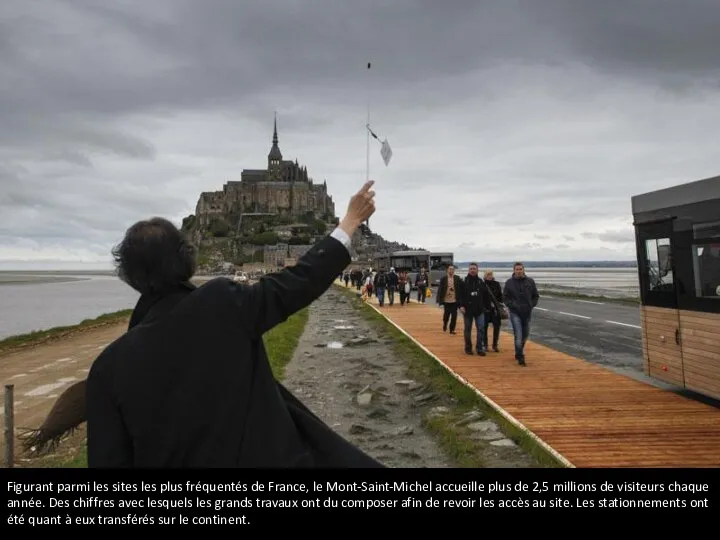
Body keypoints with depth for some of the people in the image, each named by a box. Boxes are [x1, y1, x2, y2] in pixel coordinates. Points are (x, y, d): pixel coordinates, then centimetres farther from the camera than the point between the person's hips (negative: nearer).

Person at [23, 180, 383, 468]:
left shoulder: (110, 364, -10)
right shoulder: (222, 304, -17)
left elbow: (110, 457, -6)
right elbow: (301, 280, -8)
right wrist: (351, 221, 5)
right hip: (264, 456, -3)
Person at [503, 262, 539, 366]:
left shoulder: (530, 281, 2)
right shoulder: (509, 282, -3)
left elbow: (536, 296, 10)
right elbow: (505, 297, 0)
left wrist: (531, 305, -3)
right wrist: (512, 305, -12)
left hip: (527, 312, 3)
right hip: (515, 312, -3)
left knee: (525, 335, 15)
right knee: (518, 335, -11)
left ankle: (519, 352, 35)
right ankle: (520, 357, -6)